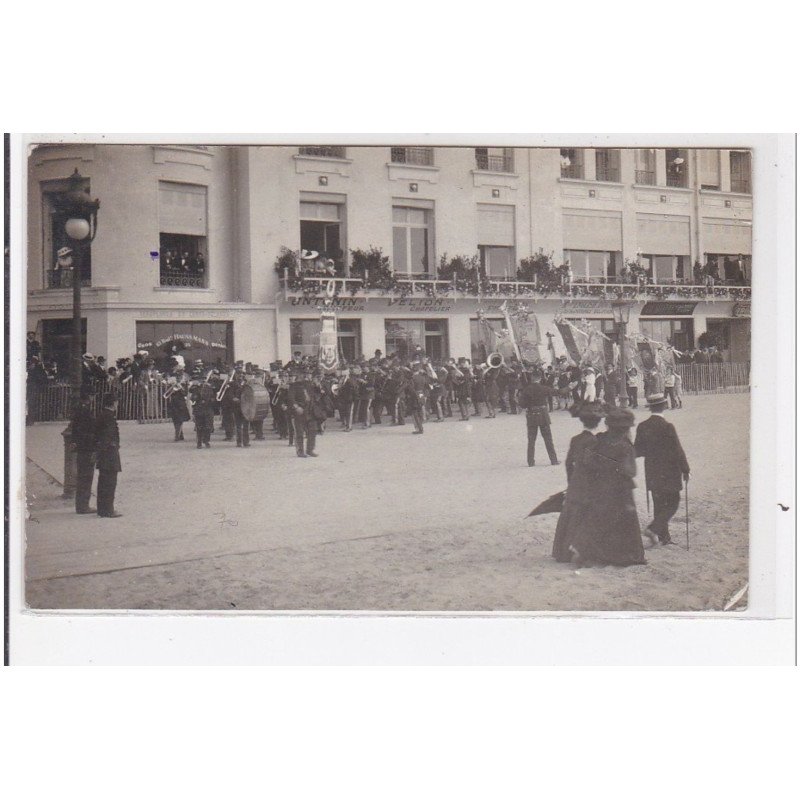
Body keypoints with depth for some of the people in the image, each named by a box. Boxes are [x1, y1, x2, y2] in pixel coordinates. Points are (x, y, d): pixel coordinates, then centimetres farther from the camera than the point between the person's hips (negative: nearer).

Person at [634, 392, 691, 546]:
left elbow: (637, 451, 3)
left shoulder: (642, 427, -3)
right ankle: (654, 528, -10)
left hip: (652, 474, 6)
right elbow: (677, 451, -14)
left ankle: (663, 537, 18)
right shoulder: (667, 427, -18)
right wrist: (685, 470, -4)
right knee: (673, 503, 5)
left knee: (659, 505, 14)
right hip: (669, 473, -5)